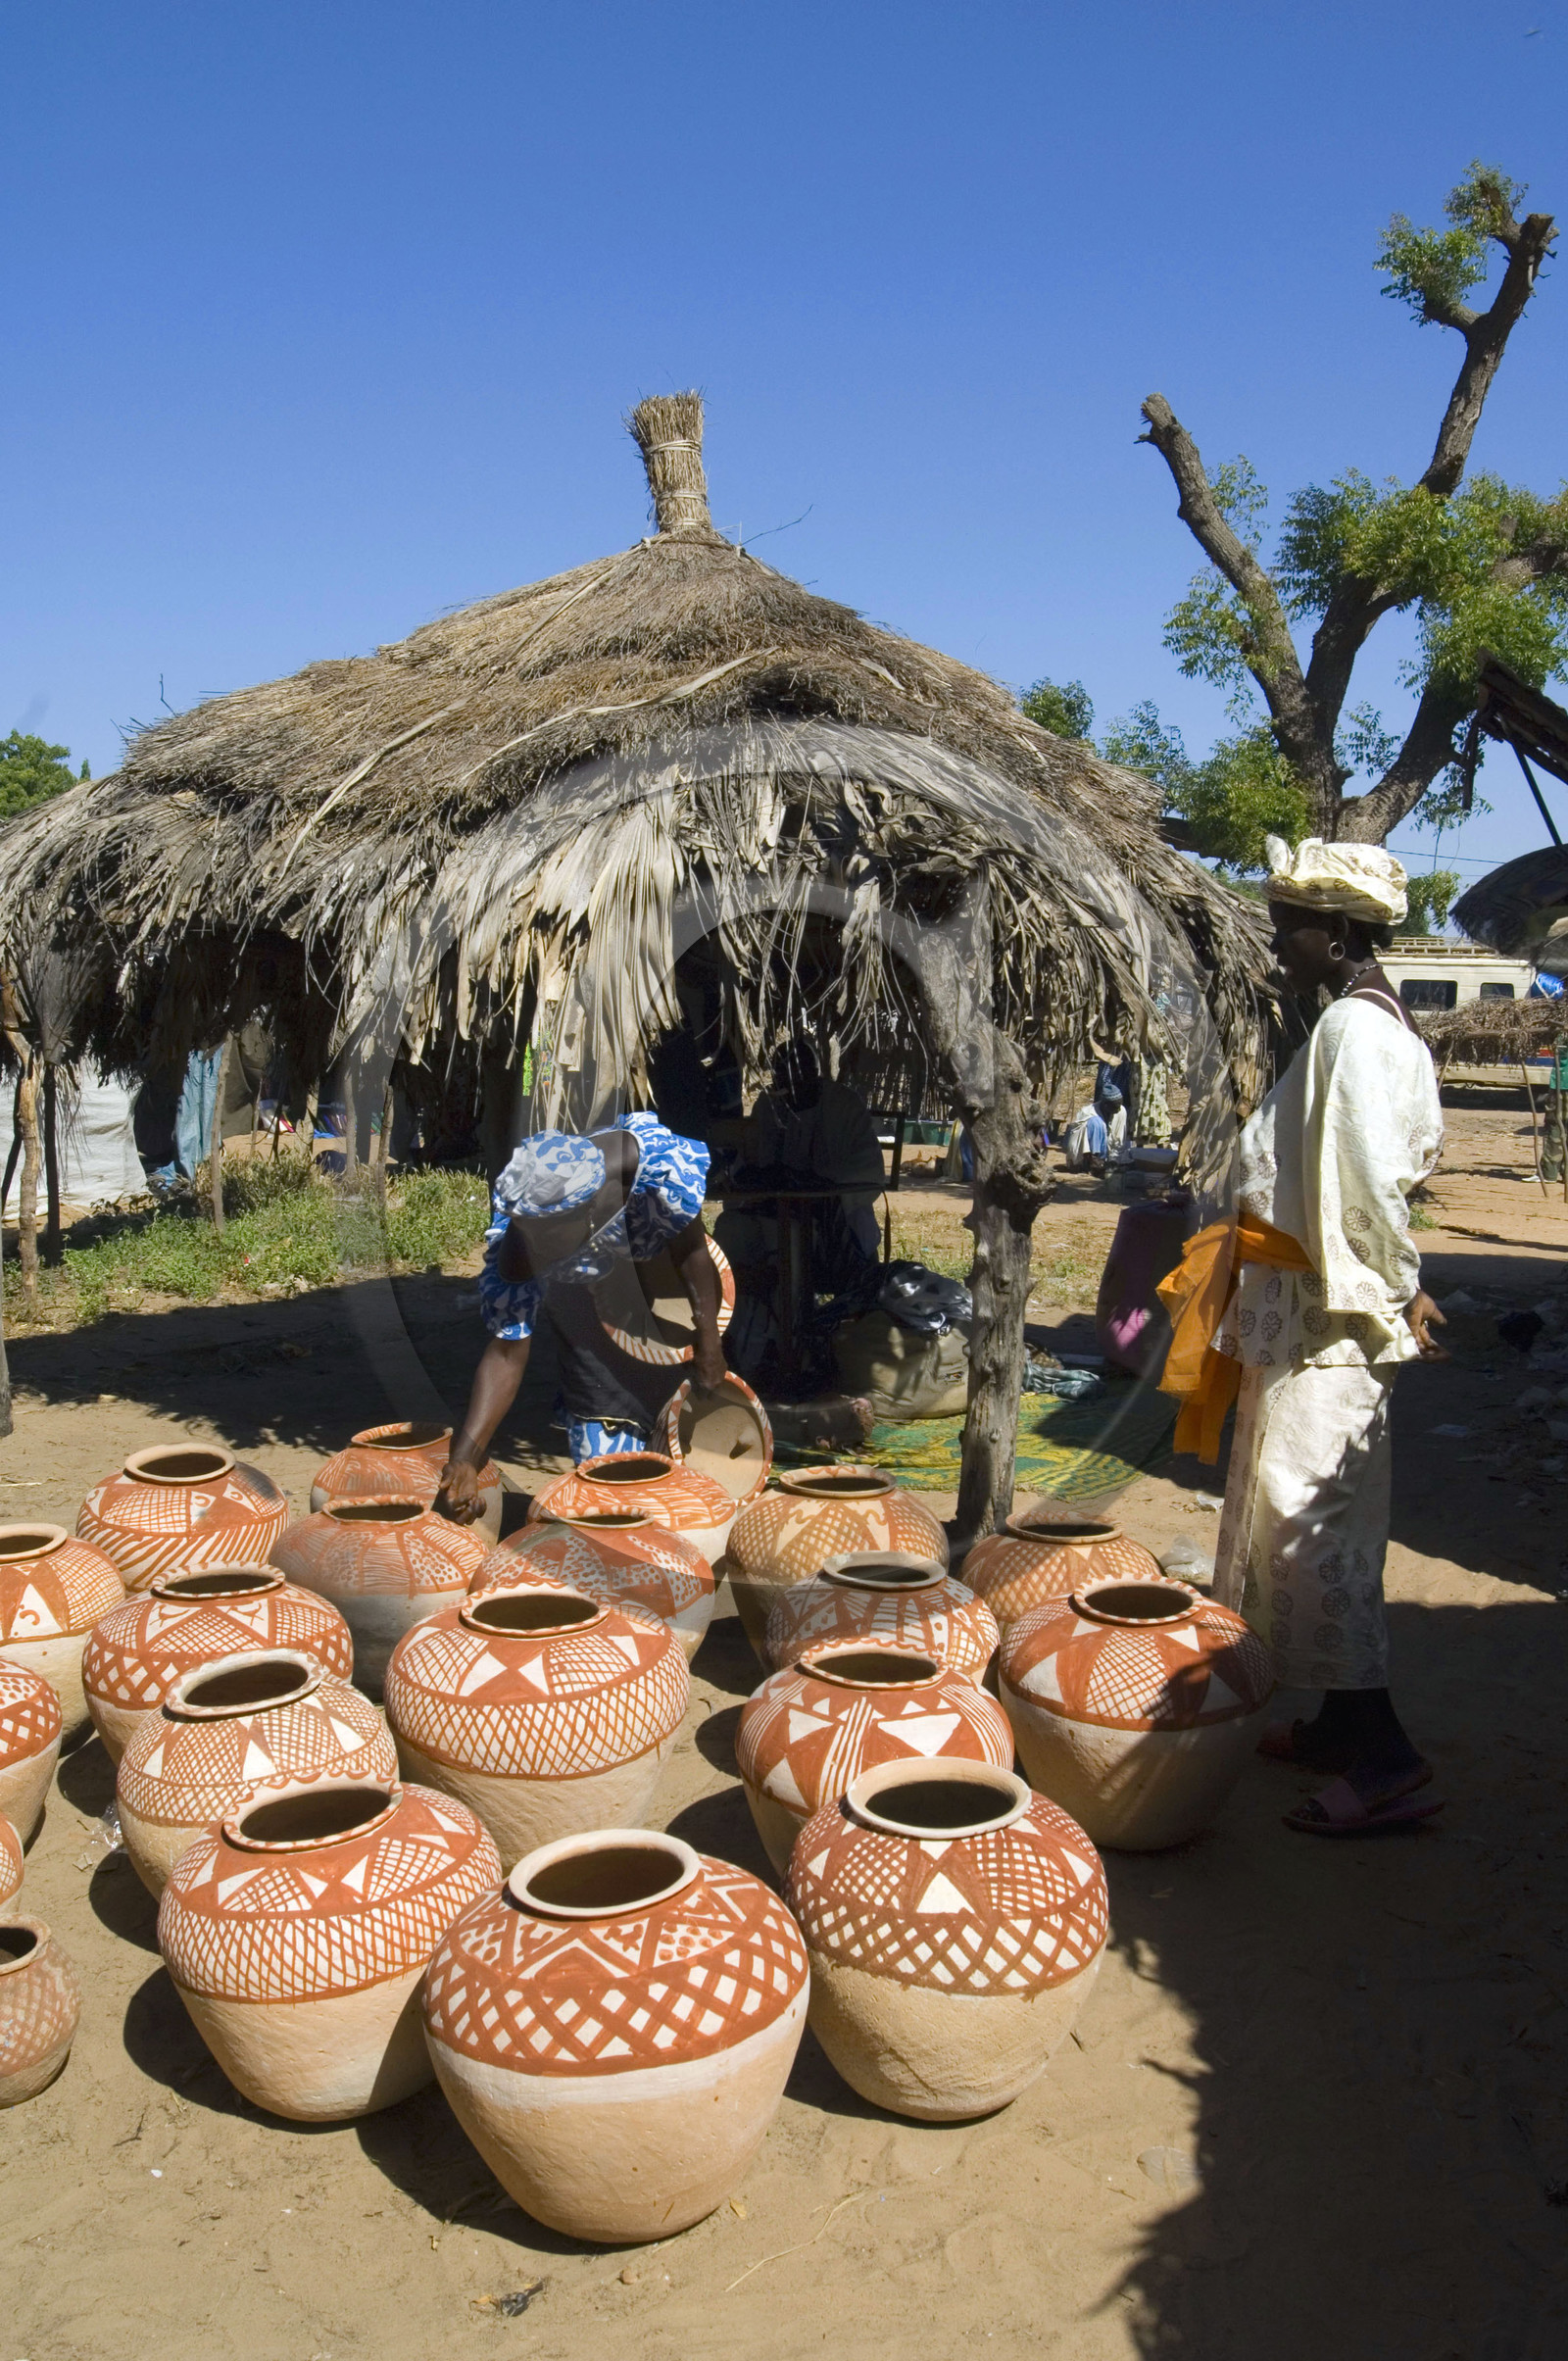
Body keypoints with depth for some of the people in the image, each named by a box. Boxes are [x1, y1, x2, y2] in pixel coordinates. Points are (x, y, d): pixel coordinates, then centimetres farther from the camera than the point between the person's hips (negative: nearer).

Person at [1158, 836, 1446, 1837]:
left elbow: (1372, 1180, -23)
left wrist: (1401, 1290, -14)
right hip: (1323, 1310, 10)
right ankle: (1343, 1723, 26)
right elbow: (1404, 1161, 17)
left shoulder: (1350, 1028, -18)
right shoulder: (1382, 1019, 14)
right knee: (1327, 1522, 15)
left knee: (1307, 1523, -7)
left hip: (1327, 1314, -10)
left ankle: (1386, 1760, -3)